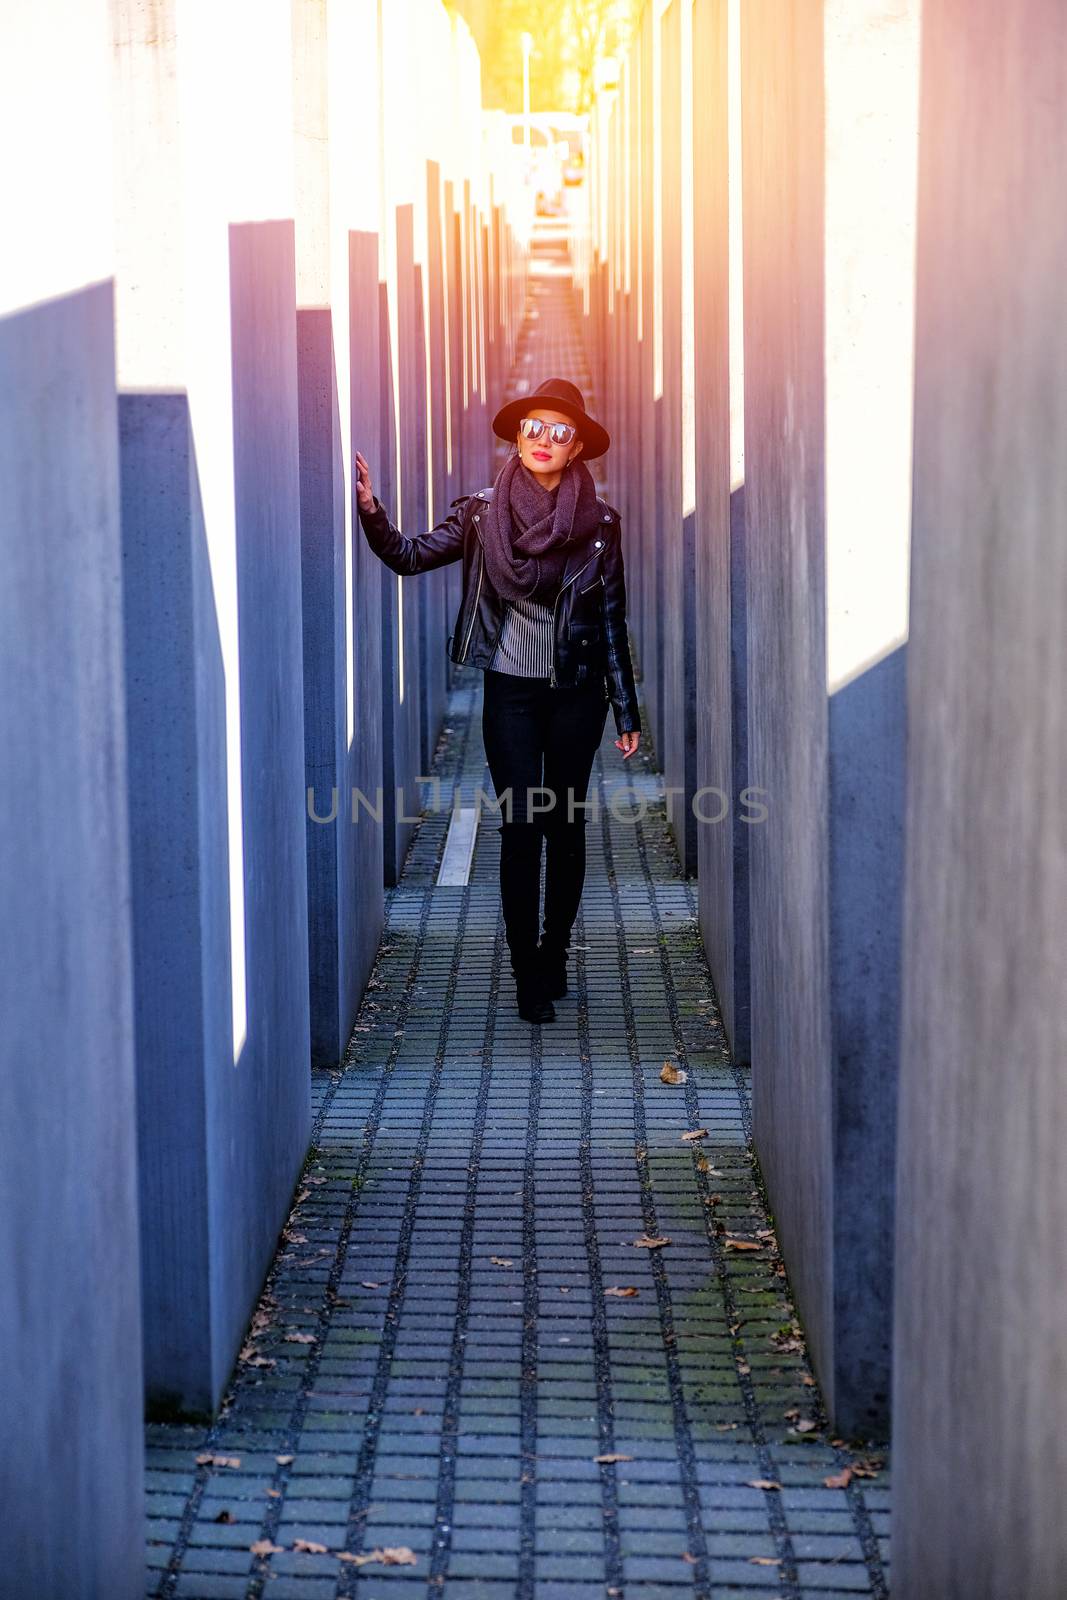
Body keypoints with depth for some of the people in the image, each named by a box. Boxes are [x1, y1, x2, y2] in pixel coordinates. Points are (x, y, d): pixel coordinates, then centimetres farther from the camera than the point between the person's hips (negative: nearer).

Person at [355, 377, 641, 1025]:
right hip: (511, 692, -1)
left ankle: (555, 956, 25)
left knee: (565, 826, 9)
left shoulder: (599, 523, 0)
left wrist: (627, 709, 4)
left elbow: (612, 621, 3)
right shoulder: (483, 512, 0)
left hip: (576, 693, 1)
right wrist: (371, 508, -24)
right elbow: (409, 556, -7)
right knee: (520, 828, -4)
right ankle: (530, 979, 3)